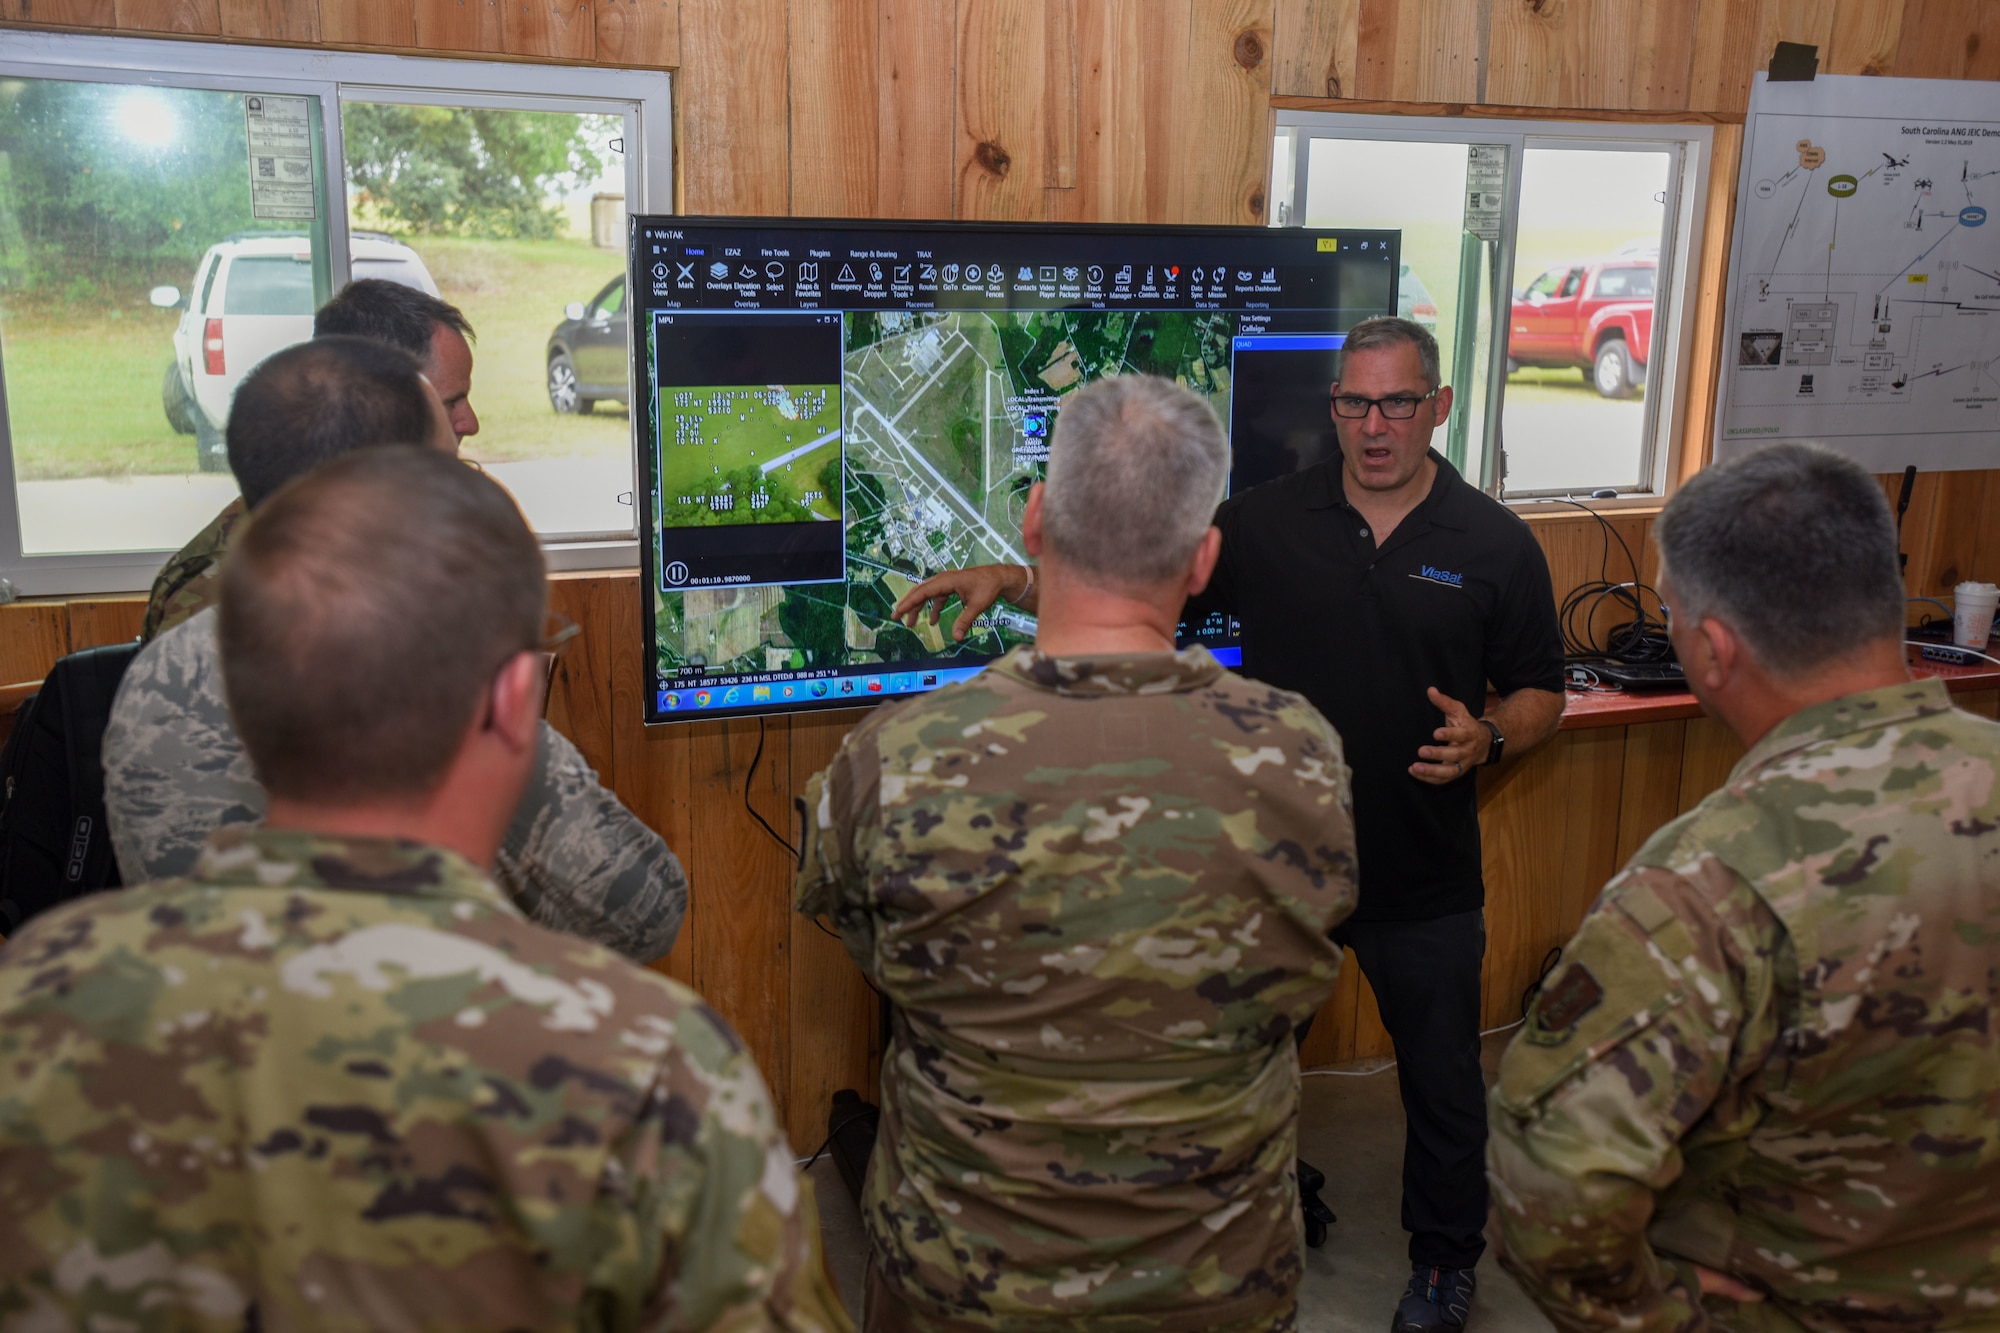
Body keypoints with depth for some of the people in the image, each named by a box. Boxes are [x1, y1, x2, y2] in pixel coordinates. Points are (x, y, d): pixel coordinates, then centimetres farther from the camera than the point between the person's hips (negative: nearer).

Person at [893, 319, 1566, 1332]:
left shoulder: (1496, 546, -4)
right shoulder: (1267, 523, -3)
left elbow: (1540, 695, 3)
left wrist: (1488, 738, -19)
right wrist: (1007, 581, -15)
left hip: (1425, 879, 0)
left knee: (1443, 1084, 16)